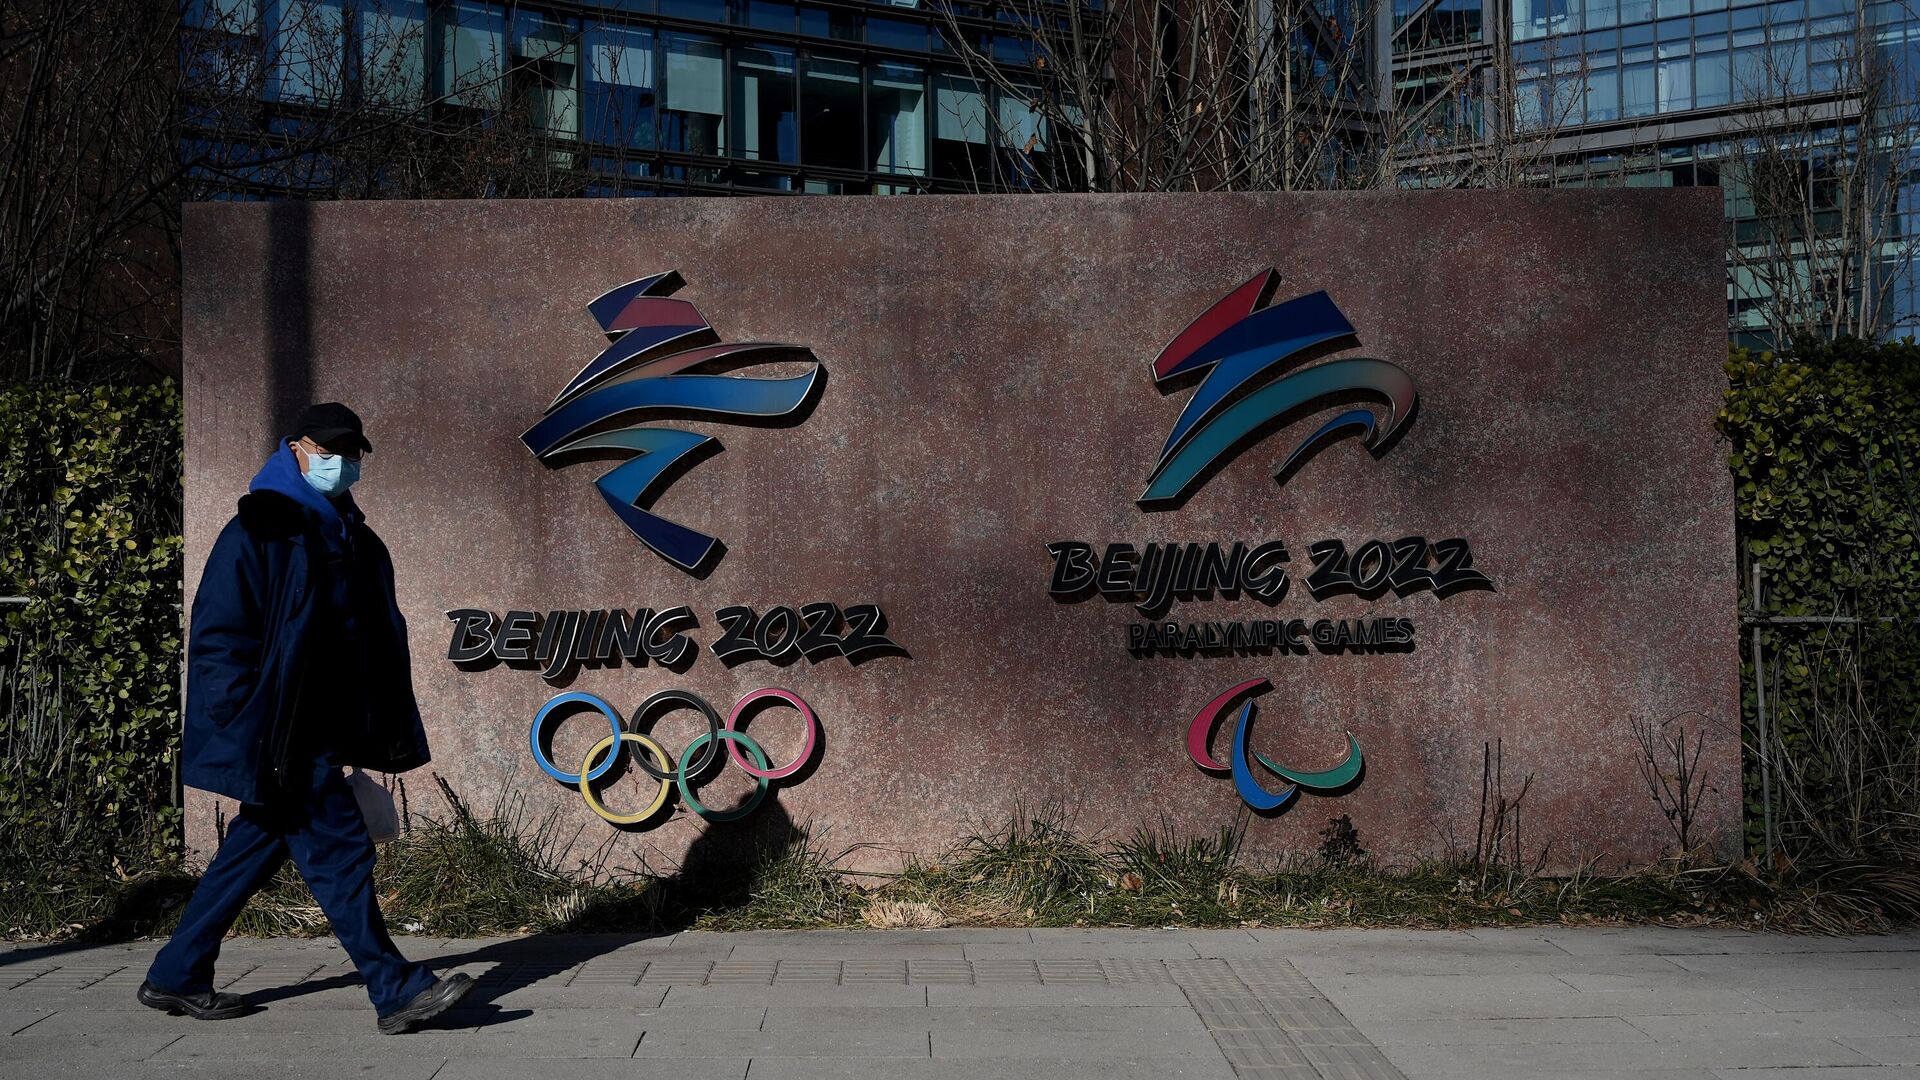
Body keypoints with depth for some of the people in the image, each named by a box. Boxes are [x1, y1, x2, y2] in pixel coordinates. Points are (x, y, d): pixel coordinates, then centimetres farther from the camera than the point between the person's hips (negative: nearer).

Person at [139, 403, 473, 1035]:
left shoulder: (356, 542, 16)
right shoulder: (258, 531, -8)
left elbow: (384, 643, 18)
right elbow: (218, 634, -12)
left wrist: (395, 734, 13)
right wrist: (246, 729, -18)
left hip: (321, 737, 9)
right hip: (279, 739, -8)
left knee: (253, 852, 15)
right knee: (339, 851, -9)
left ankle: (175, 978, 27)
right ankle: (396, 993, -5)